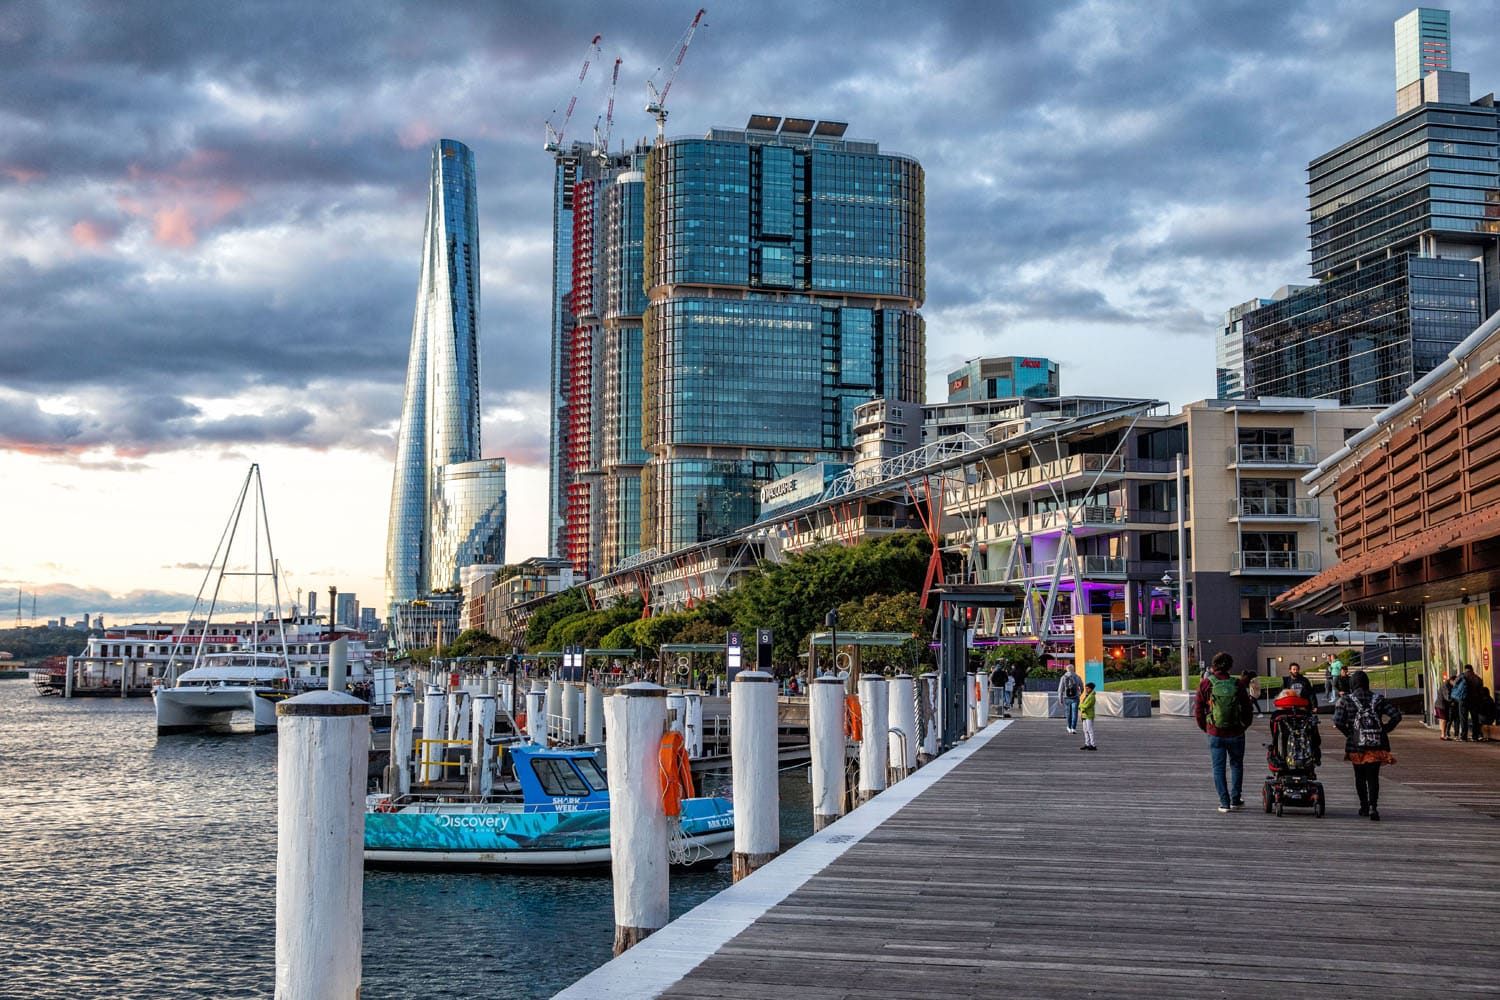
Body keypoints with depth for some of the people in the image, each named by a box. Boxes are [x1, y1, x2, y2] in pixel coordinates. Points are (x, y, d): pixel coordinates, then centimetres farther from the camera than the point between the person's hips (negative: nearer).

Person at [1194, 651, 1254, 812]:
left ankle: (1224, 802, 4)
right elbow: (1247, 708, 0)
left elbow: (1198, 709, -4)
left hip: (1215, 733, -1)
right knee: (1236, 764, 18)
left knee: (1219, 767, 7)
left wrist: (1204, 727, 10)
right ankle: (1235, 799, 20)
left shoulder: (1206, 684, -9)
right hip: (1236, 733, 1)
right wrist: (1244, 725, 15)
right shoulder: (1237, 685, -7)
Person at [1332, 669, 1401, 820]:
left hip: (1356, 745, -1)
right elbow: (1396, 715, -3)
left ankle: (1364, 806, 22)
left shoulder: (1346, 700, -4)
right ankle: (1373, 806, -16)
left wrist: (1349, 733, 1)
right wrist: (1384, 730, 5)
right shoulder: (1377, 699, 3)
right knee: (1373, 777, 1)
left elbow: (1338, 721, -13)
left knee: (1360, 777, 16)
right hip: (1377, 745, 1)